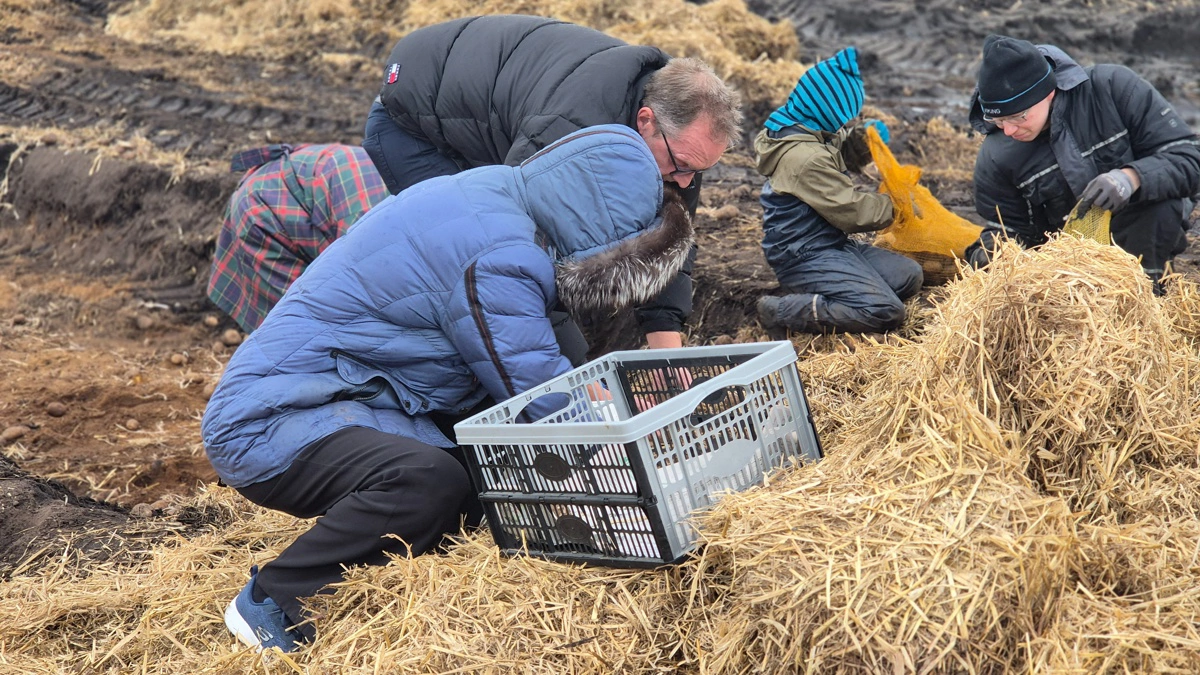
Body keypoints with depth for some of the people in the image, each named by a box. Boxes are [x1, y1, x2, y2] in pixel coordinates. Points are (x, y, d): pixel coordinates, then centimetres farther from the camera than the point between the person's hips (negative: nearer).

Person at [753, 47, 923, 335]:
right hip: (806, 258, -11)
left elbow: (839, 159, 28)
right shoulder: (805, 157, -24)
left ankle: (819, 298, 3)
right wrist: (893, 205, -1)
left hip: (832, 244, 11)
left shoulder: (800, 134, 7)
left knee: (909, 276, 9)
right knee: (886, 312, -21)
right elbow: (851, 211, -19)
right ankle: (783, 311, -14)